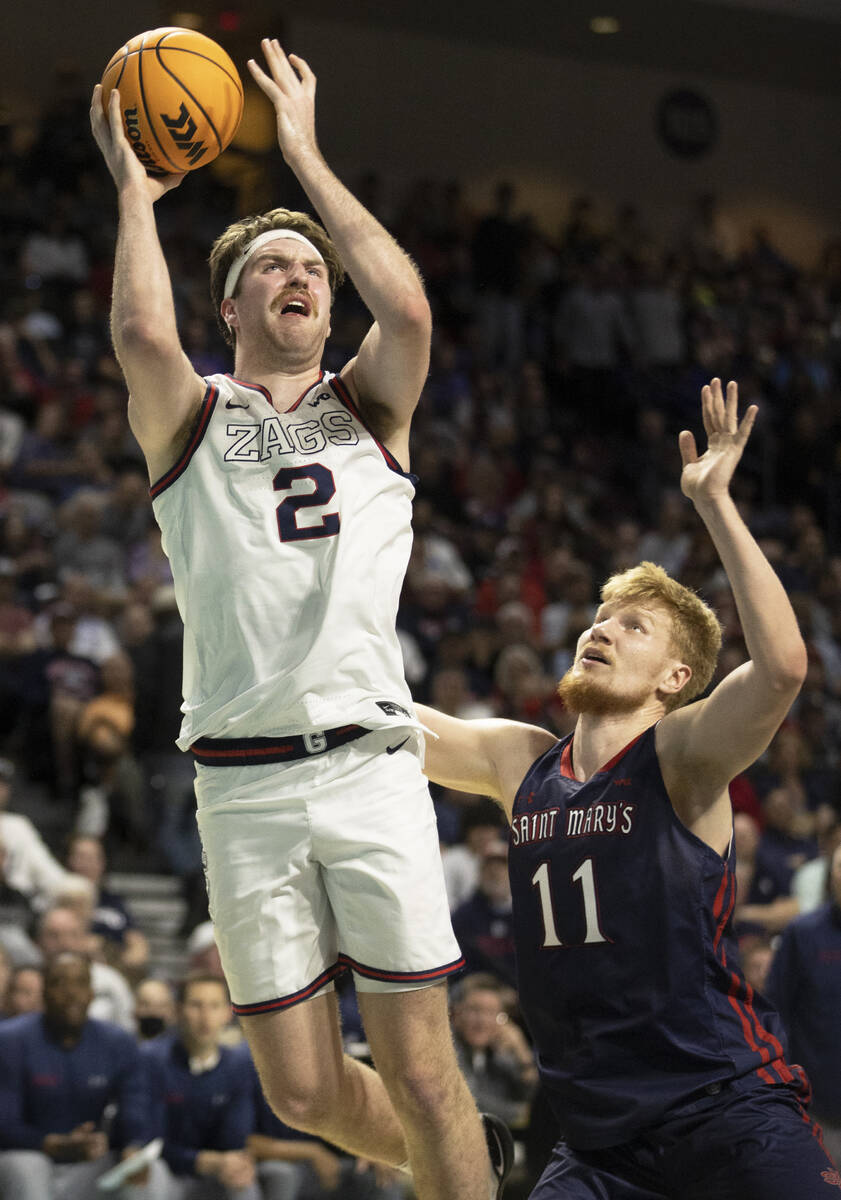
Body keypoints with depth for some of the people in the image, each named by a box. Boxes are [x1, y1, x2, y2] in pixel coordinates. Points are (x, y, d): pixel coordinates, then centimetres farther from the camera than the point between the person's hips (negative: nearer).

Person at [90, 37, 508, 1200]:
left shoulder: (368, 407, 13)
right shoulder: (192, 419, 10)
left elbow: (407, 310, -9)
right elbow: (142, 334, -14)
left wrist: (306, 157, -3)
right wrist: (135, 189, -1)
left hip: (368, 765, 0)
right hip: (244, 785, 0)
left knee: (418, 1070, -4)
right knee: (306, 1093, 2)